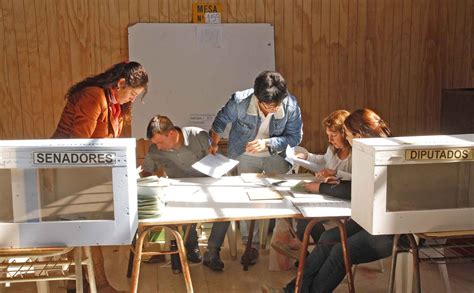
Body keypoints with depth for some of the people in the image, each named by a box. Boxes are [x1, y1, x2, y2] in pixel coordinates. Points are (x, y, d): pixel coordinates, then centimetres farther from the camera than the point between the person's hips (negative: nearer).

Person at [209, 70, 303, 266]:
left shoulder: (290, 105, -26)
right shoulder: (240, 102, -27)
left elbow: (294, 137, -15)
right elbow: (221, 120, -5)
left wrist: (267, 143, -27)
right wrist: (214, 144, -4)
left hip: (276, 156, 1)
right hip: (245, 156, -1)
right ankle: (251, 244, 11)